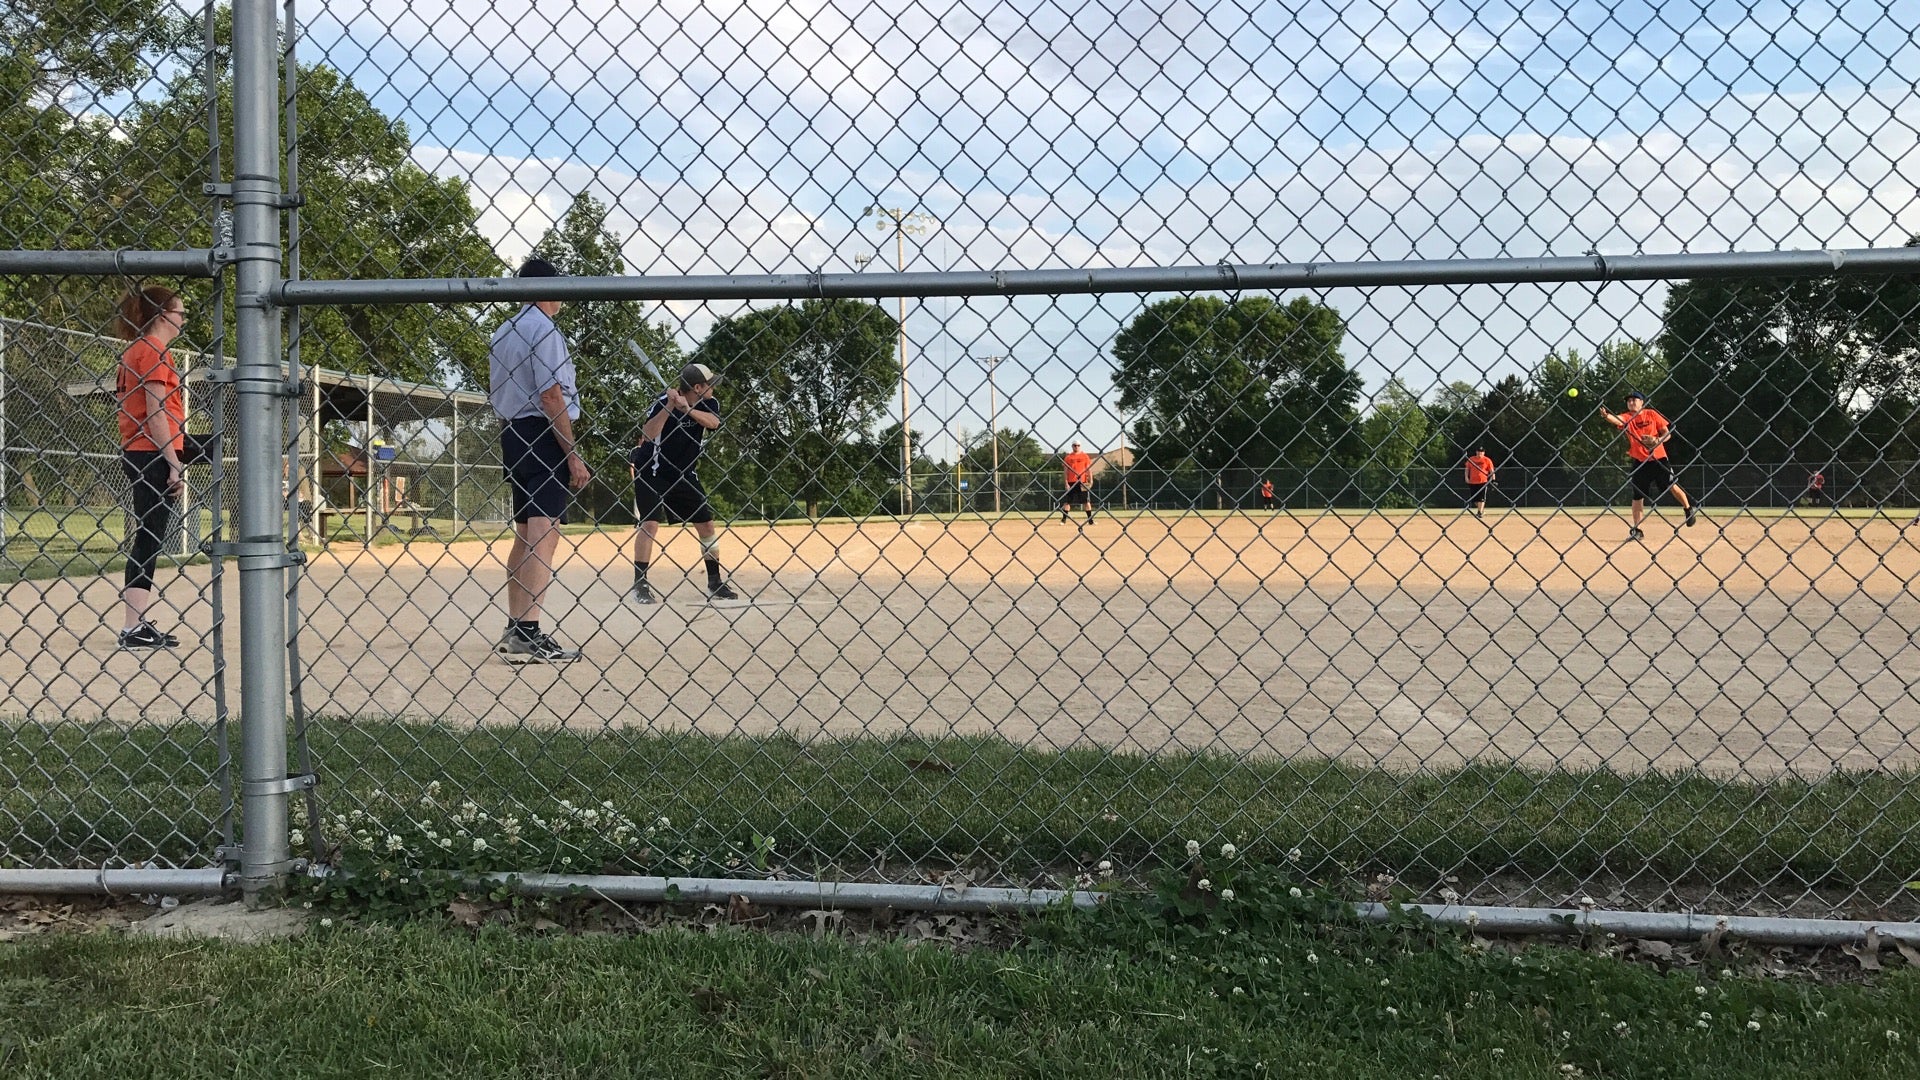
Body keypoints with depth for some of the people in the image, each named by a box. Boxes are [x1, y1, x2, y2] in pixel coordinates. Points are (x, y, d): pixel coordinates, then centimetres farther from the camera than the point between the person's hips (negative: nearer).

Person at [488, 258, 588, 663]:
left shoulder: (502, 332, 18)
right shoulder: (544, 329, -9)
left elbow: (495, 394, 20)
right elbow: (550, 396, -16)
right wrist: (572, 455, -15)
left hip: (512, 435, 10)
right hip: (544, 435, -10)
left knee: (525, 536, 14)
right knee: (544, 536, -14)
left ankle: (515, 631, 17)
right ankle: (529, 636, -21)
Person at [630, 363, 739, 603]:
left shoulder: (708, 405, -6)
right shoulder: (663, 401, -20)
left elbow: (713, 422, -28)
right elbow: (648, 435, -33)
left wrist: (687, 409, -42)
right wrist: (670, 406, -42)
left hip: (685, 473, 5)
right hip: (653, 473, -5)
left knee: (706, 524, 4)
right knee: (649, 524, -15)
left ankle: (715, 582, 15)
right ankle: (640, 583, -7)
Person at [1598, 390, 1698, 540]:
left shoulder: (1652, 415, -3)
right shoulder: (1627, 418, -3)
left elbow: (1667, 433, -1)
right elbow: (1616, 419, -27)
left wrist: (1657, 440, -23)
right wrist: (1605, 416, -49)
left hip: (1659, 459, -1)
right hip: (1640, 461, 1)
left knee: (1672, 486, 3)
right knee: (1638, 495, 2)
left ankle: (1690, 509, 31)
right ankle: (1636, 530, 9)